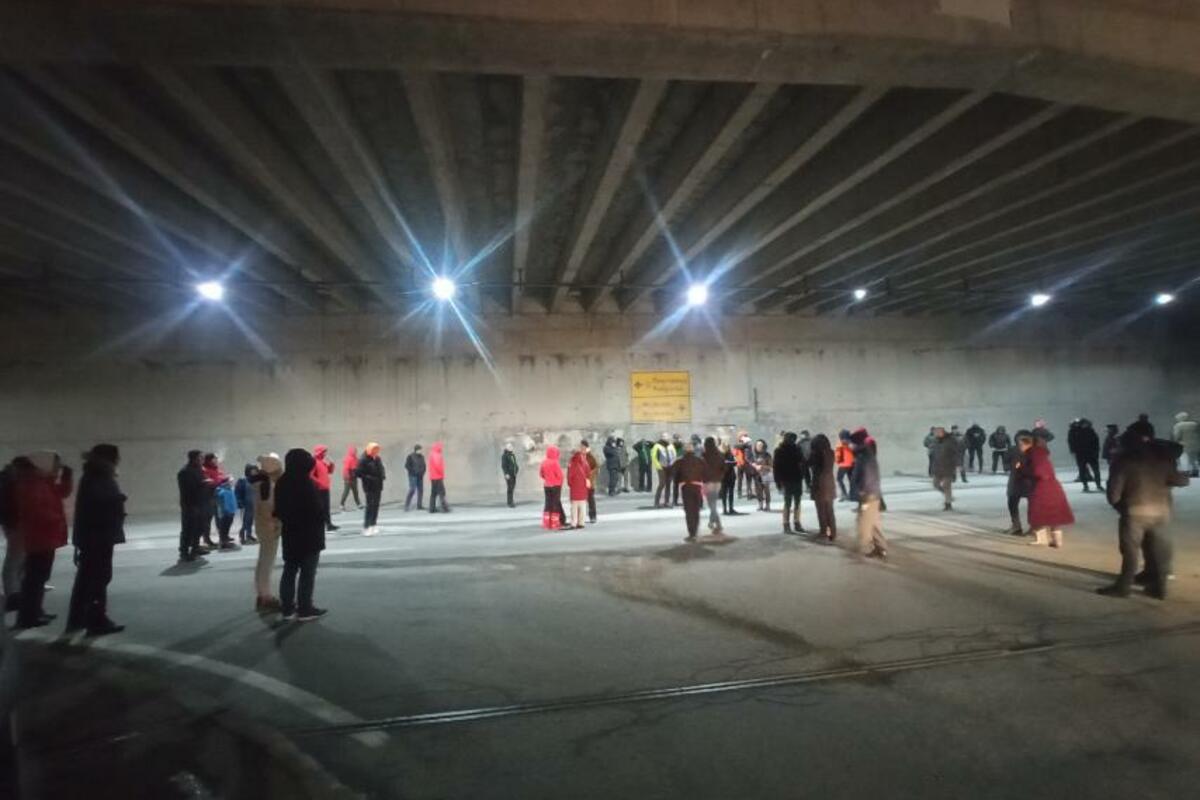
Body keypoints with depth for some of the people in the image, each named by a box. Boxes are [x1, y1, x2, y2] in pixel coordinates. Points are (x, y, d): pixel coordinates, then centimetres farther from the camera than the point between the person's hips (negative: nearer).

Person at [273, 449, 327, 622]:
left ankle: (287, 608, 19)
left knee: (290, 571, 13)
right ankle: (305, 609, 5)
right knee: (308, 573, 1)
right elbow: (318, 509, -17)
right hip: (309, 534, -8)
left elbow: (279, 510, 11)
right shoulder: (307, 484, -21)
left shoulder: (282, 483, 3)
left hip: (290, 533, 8)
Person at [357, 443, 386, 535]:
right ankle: (366, 527, -1)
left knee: (376, 506, 11)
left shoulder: (378, 459, 10)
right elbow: (358, 473, -17)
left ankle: (373, 524, 21)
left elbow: (381, 469, 24)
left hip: (378, 487, 7)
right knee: (370, 506, -7)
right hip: (369, 487, -7)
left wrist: (383, 475, 5)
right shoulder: (363, 460, -12)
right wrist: (368, 478, -22)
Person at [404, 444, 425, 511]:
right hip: (413, 476, -6)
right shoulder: (410, 456, -4)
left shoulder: (421, 457, 13)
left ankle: (419, 506, 10)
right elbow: (407, 465, -6)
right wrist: (413, 472, -10)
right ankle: (406, 505, -6)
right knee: (412, 490, -12)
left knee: (421, 490, 3)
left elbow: (423, 465, 21)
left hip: (420, 476, 6)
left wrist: (422, 472, 5)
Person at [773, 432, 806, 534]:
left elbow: (802, 463, 8)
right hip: (787, 481, -4)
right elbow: (777, 467, -8)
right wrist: (779, 482, -14)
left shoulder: (796, 449, 8)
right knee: (787, 503, -1)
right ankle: (786, 525, 5)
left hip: (797, 479, 5)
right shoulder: (780, 451, -5)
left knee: (797, 502, 9)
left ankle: (797, 523, 17)